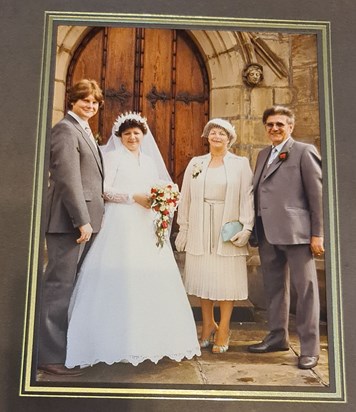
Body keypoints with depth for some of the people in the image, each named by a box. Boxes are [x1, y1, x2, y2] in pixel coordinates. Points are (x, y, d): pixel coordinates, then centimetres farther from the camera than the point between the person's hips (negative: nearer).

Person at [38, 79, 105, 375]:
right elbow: (69, 179, -17)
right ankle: (50, 355, 7)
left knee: (72, 286, 14)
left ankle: (67, 346, 26)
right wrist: (82, 220, -20)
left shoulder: (84, 132, 23)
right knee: (60, 285, -4)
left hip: (85, 220, 10)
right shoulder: (66, 129, -7)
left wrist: (89, 219, 15)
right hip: (70, 221, -10)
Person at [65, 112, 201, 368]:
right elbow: (104, 189, -6)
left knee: (152, 276, 2)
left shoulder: (149, 161, 21)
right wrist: (134, 197, -13)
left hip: (148, 226, 6)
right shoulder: (113, 157, 5)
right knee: (123, 278, -8)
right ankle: (122, 340, 3)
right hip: (122, 225, -5)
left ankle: (151, 337, 14)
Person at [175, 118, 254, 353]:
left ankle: (223, 330, 16)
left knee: (227, 279, 2)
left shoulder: (241, 164, 5)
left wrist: (246, 227, -11)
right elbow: (186, 198, 10)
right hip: (200, 230, 3)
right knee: (203, 277, 8)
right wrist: (183, 229, 7)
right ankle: (208, 325, 25)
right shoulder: (195, 164, 11)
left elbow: (247, 198, -2)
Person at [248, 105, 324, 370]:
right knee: (274, 288, 15)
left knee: (305, 289, 3)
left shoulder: (304, 151, -1)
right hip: (268, 233, 7)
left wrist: (318, 234, -11)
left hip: (296, 232, -6)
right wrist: (256, 230, 9)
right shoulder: (263, 154, 19)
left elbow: (317, 194, -6)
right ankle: (278, 337, 30)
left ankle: (309, 347, 15)